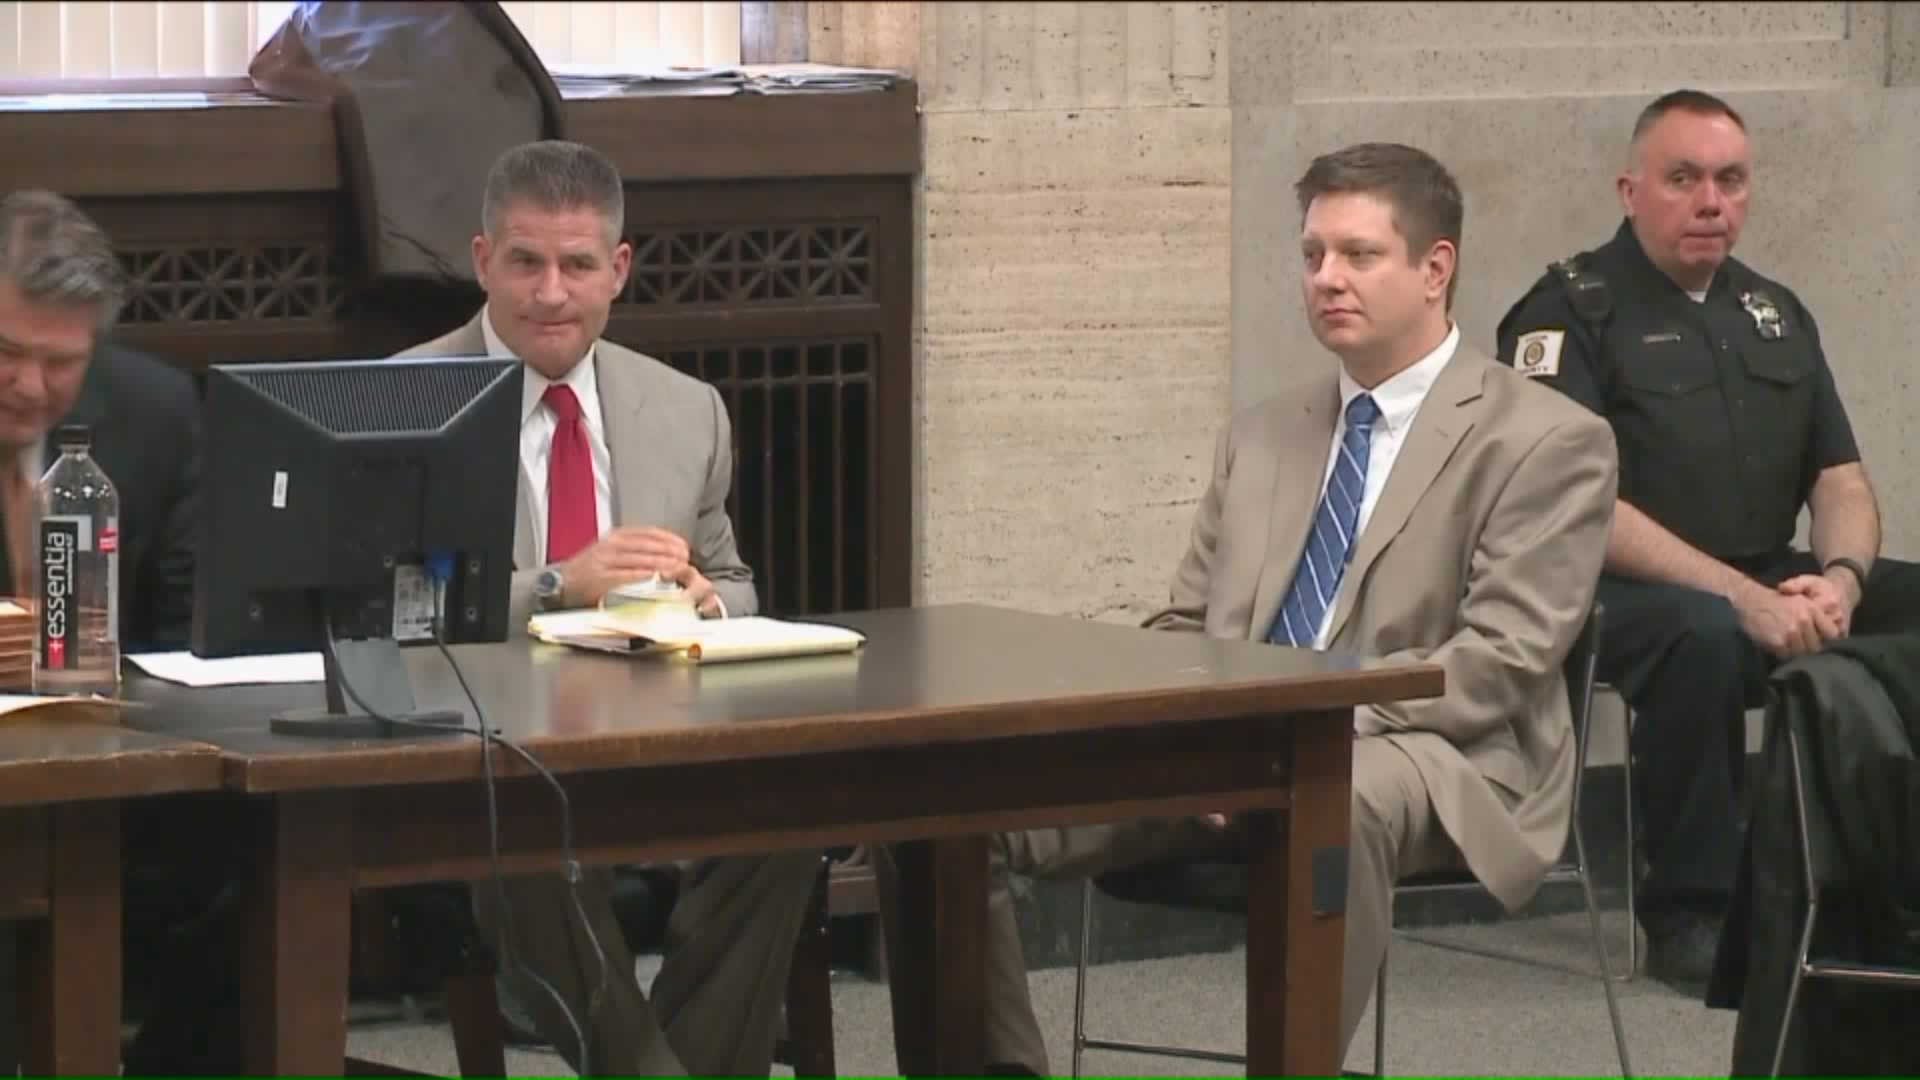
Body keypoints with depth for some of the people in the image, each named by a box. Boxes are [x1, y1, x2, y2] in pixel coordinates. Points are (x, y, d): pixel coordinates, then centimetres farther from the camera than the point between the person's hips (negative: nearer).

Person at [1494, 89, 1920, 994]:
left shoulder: (1774, 314, 17)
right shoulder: (1570, 313, -4)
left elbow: (1840, 479, 14)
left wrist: (1841, 578, -11)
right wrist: (1743, 598, -23)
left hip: (1769, 584, 6)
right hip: (1614, 594, -6)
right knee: (1703, 635, -39)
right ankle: (1688, 919, -24)